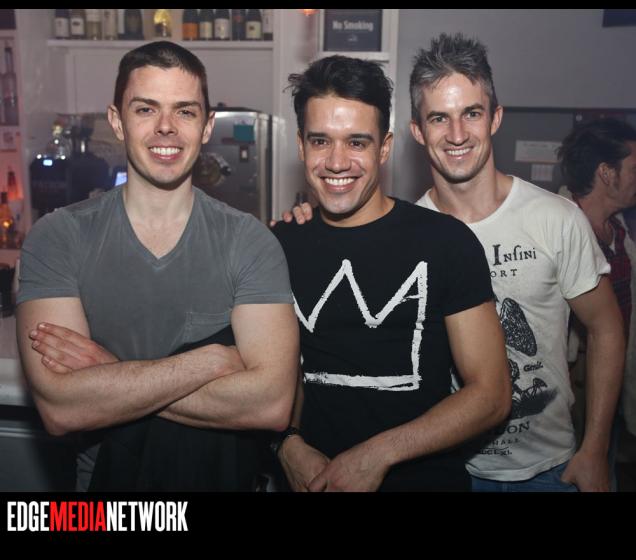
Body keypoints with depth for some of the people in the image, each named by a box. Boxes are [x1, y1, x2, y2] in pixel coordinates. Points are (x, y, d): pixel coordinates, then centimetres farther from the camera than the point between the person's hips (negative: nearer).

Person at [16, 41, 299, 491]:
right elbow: (59, 408, -20)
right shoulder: (57, 238, -10)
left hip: (223, 474, -1)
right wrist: (211, 361, -23)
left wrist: (108, 376, -22)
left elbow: (271, 404, -23)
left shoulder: (250, 241, -12)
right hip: (106, 476, 2)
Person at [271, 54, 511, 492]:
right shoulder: (281, 244, -3)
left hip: (426, 477, -2)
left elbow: (490, 394, -13)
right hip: (310, 475, 3)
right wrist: (289, 444, -10)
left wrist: (379, 454, -20)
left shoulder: (447, 241, -13)